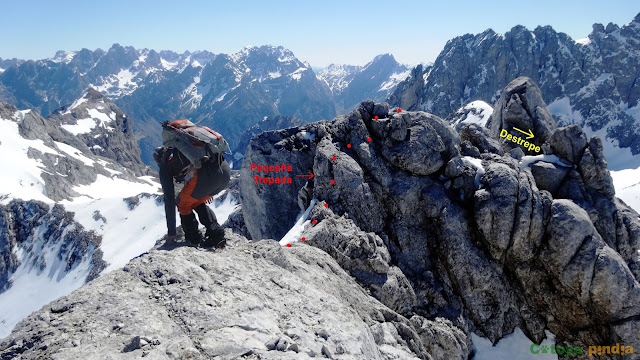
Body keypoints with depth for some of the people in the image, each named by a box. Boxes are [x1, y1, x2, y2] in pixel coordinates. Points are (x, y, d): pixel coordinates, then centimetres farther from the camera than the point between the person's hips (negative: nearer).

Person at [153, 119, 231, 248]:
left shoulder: (164, 165, 21)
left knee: (182, 203, 24)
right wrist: (209, 191, 60)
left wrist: (171, 232, 27)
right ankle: (216, 234, 17)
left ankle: (194, 239, 21)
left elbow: (169, 199, 21)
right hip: (226, 170, 6)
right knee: (197, 202, 30)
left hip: (206, 175, -6)